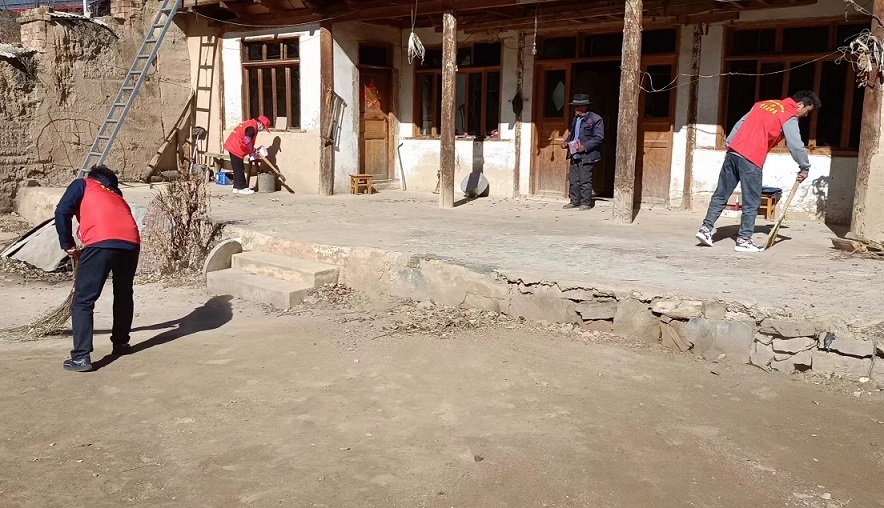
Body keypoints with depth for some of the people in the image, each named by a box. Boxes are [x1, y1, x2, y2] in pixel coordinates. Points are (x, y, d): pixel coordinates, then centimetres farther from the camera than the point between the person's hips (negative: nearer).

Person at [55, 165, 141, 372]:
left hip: (101, 242, -5)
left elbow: (62, 212, 7)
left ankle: (81, 357, -2)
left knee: (83, 301, 4)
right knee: (124, 294, 27)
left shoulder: (83, 184, 24)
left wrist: (68, 245, 19)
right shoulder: (117, 195, 37)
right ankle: (121, 343, 36)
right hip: (131, 242, 5)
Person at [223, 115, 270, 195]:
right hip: (235, 148, -10)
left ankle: (237, 187, 19)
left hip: (232, 146, 10)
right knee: (239, 169, -5)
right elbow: (247, 140, -23)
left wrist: (253, 150, 10)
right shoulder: (252, 127, -17)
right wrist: (252, 151, -10)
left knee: (238, 169, 14)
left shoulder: (251, 124, 16)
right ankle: (242, 188, 0)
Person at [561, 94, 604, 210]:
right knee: (573, 179, 10)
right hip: (574, 154, 8)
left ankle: (586, 203, 6)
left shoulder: (595, 119, -9)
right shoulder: (576, 118, 15)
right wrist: (566, 142, 8)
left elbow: (599, 137, -13)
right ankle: (575, 201, 19)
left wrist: (585, 147, -20)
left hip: (586, 155, -8)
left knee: (585, 180, -3)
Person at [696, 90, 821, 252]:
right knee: (751, 202, 1)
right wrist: (805, 168, 6)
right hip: (751, 159, -7)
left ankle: (706, 228, 9)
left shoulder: (764, 104, 21)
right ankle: (744, 240, 2)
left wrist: (729, 145, 20)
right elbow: (796, 146, -5)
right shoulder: (789, 118, 0)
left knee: (721, 195, 10)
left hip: (733, 151, 7)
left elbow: (739, 124, 20)